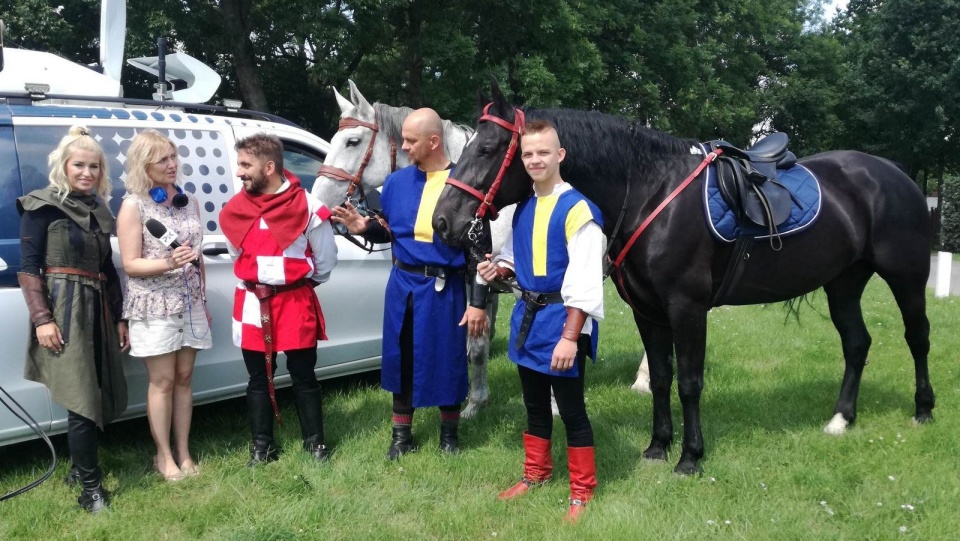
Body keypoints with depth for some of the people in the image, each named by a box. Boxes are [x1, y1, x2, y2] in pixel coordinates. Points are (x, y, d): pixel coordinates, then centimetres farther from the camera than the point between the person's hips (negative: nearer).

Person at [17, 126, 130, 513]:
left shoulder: (98, 210, 15)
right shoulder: (42, 205, -4)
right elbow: (28, 268, -8)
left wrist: (119, 317, 16)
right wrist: (41, 319, -17)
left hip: (98, 309, 7)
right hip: (63, 309, -7)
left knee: (99, 397, 8)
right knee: (82, 400, -9)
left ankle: (80, 468, 25)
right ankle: (91, 487, -2)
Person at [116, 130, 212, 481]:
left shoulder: (189, 202, 9)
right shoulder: (134, 205, -7)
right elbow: (130, 264, -11)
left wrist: (203, 300, 16)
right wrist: (168, 263, -27)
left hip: (189, 304, 5)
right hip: (153, 307, -5)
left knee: (183, 379, 8)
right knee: (162, 382, 0)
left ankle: (183, 453, 16)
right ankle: (164, 456, 11)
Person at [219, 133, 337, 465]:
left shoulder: (307, 207, -11)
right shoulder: (234, 210, 1)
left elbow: (325, 258, 2)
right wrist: (256, 280, 13)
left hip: (296, 303, -3)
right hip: (252, 304, 3)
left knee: (303, 376, 7)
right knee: (259, 378, 11)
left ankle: (314, 442, 21)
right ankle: (262, 446, 22)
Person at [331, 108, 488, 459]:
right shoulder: (396, 182, 2)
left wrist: (478, 302, -13)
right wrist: (365, 228, -8)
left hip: (444, 288, -4)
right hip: (403, 284, 4)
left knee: (447, 361, 8)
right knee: (401, 359, 13)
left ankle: (449, 434, 29)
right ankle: (402, 435, 28)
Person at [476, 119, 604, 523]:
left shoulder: (577, 210, -17)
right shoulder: (523, 208, 7)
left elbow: (584, 282, -21)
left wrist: (570, 336, -25)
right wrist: (499, 270, -1)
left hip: (562, 319, -7)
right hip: (527, 315, 7)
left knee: (570, 409, 3)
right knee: (534, 404, 20)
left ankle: (582, 491, 18)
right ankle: (535, 473, 38)